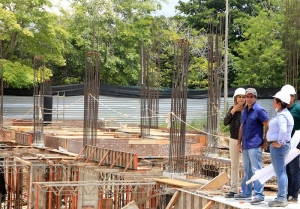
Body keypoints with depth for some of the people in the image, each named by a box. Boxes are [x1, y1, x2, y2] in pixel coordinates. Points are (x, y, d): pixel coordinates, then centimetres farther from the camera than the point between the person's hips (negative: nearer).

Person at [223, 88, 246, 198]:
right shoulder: (232, 109, 5)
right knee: (234, 166, 12)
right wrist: (233, 111, -11)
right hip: (234, 140, 6)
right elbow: (225, 122, -3)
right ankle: (233, 190, 20)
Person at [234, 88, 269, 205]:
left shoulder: (259, 110, -9)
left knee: (256, 170, -8)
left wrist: (265, 141, -10)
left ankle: (259, 195, -6)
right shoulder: (244, 111, 14)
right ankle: (246, 193, 24)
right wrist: (239, 142, 14)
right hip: (245, 146, 8)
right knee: (247, 170, 15)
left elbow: (268, 126, -11)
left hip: (255, 146, -8)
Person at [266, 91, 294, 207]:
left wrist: (279, 143, -23)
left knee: (280, 172, -7)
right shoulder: (285, 114, 14)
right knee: (282, 172, 15)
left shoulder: (281, 116, -18)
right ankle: (283, 197, 22)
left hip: (278, 146, -11)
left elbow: (283, 130, -33)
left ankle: (281, 199, -5)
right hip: (278, 146, 11)